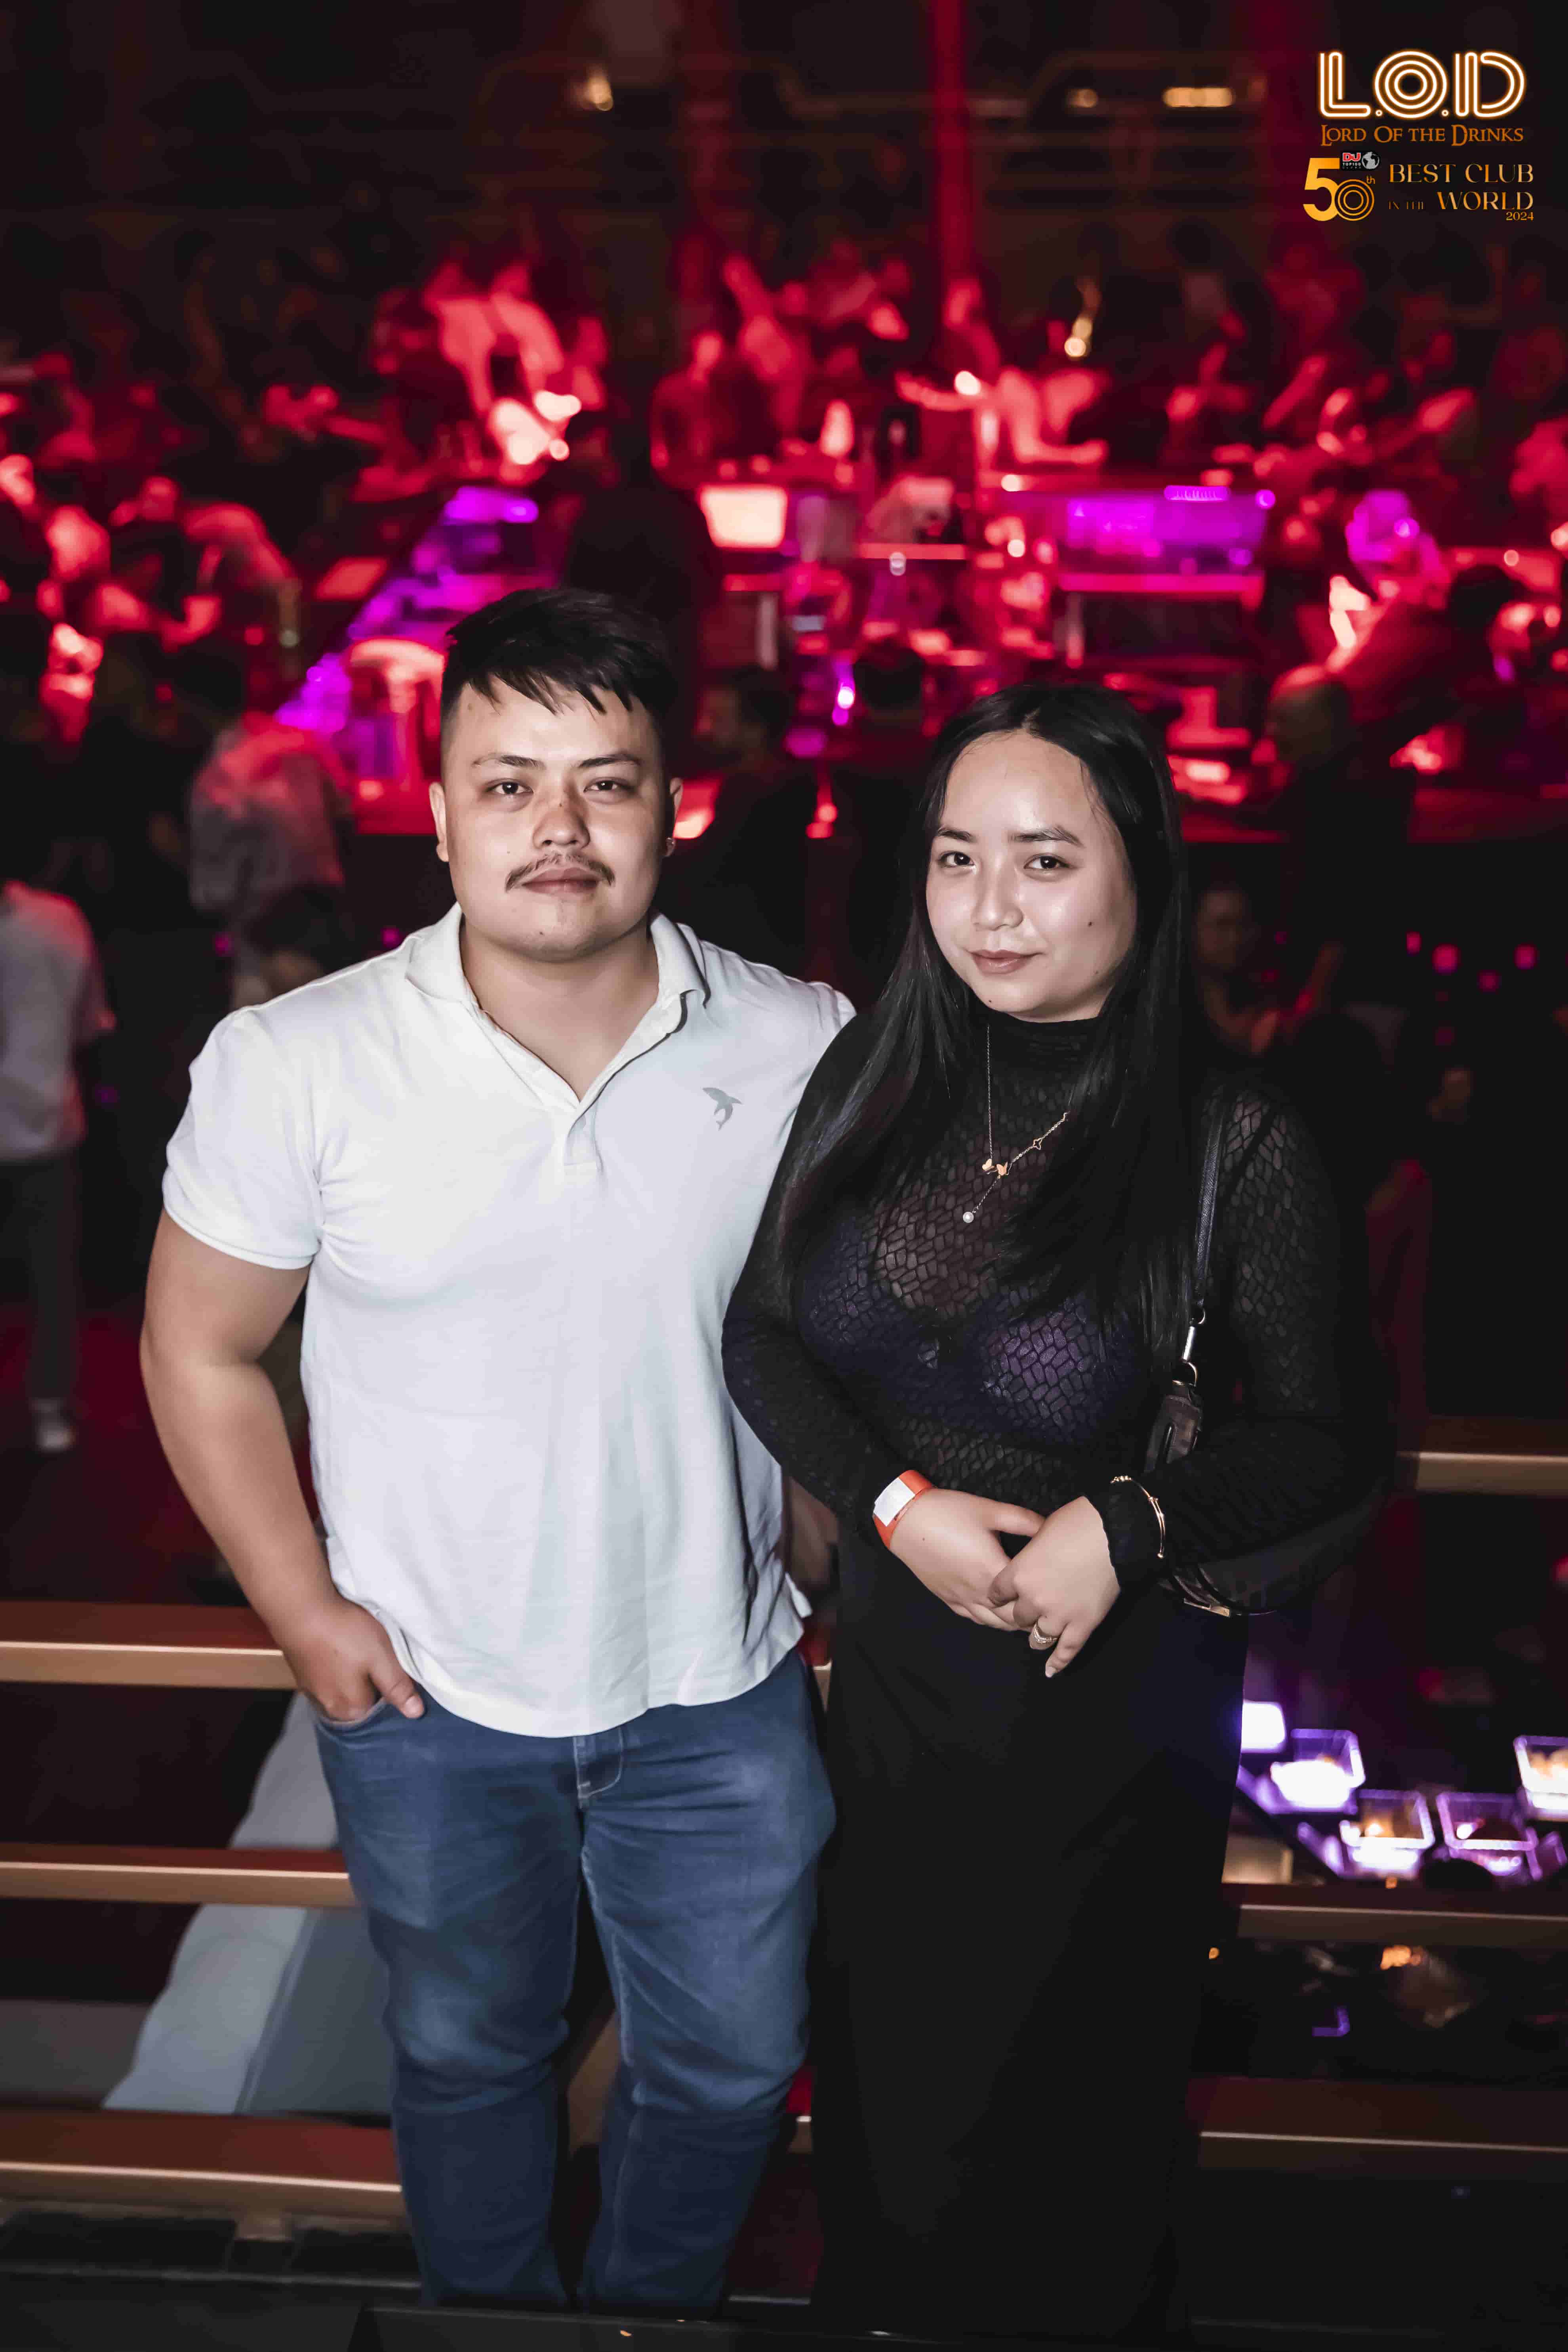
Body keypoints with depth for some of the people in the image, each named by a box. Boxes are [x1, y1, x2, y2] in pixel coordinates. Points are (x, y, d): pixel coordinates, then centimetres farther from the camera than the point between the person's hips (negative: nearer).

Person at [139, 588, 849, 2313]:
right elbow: (201, 1349, -4)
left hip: (718, 1686, 2)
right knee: (468, 2052, 22)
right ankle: (491, 2318, 52)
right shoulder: (292, 1067, -16)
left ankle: (649, 2318, 51)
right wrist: (303, 1613, -6)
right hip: (427, 1695, -1)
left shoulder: (805, 1050, -12)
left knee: (731, 2068, 19)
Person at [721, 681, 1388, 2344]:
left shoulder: (1235, 1149, -19)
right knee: (885, 2057, 25)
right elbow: (761, 1332, -1)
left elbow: (1324, 1441, -9)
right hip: (892, 1662, 4)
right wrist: (896, 1502, -16)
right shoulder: (874, 1079, -7)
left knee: (1061, 2095, 18)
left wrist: (1129, 1530, -24)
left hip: (1111, 1706, -4)